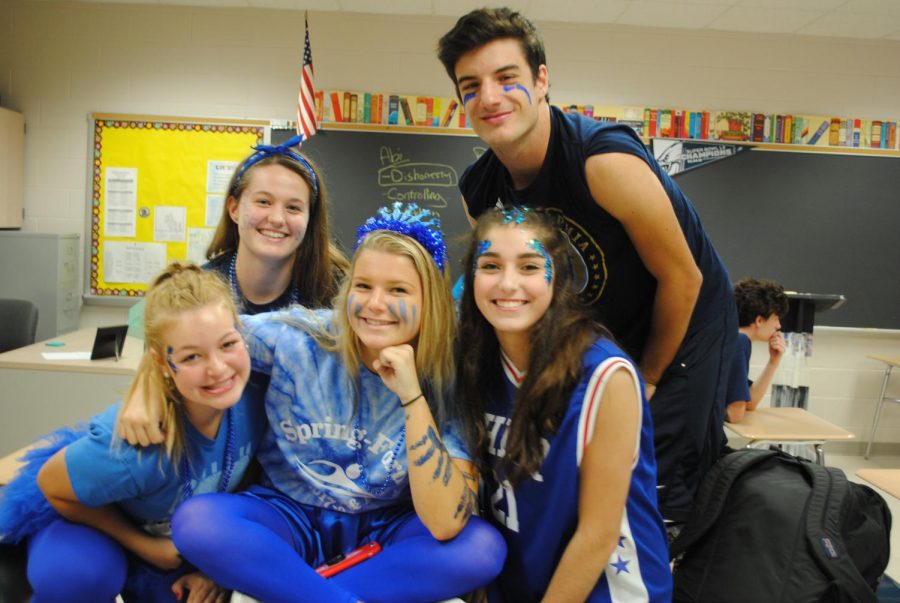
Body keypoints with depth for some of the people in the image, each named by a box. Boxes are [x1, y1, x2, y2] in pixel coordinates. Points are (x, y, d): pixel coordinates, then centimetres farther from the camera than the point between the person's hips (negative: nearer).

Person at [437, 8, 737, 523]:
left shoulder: (606, 160, -30)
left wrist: (647, 381, -9)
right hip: (599, 338, 5)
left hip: (684, 326, -5)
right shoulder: (478, 192, -11)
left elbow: (682, 278, -20)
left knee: (661, 486, -6)